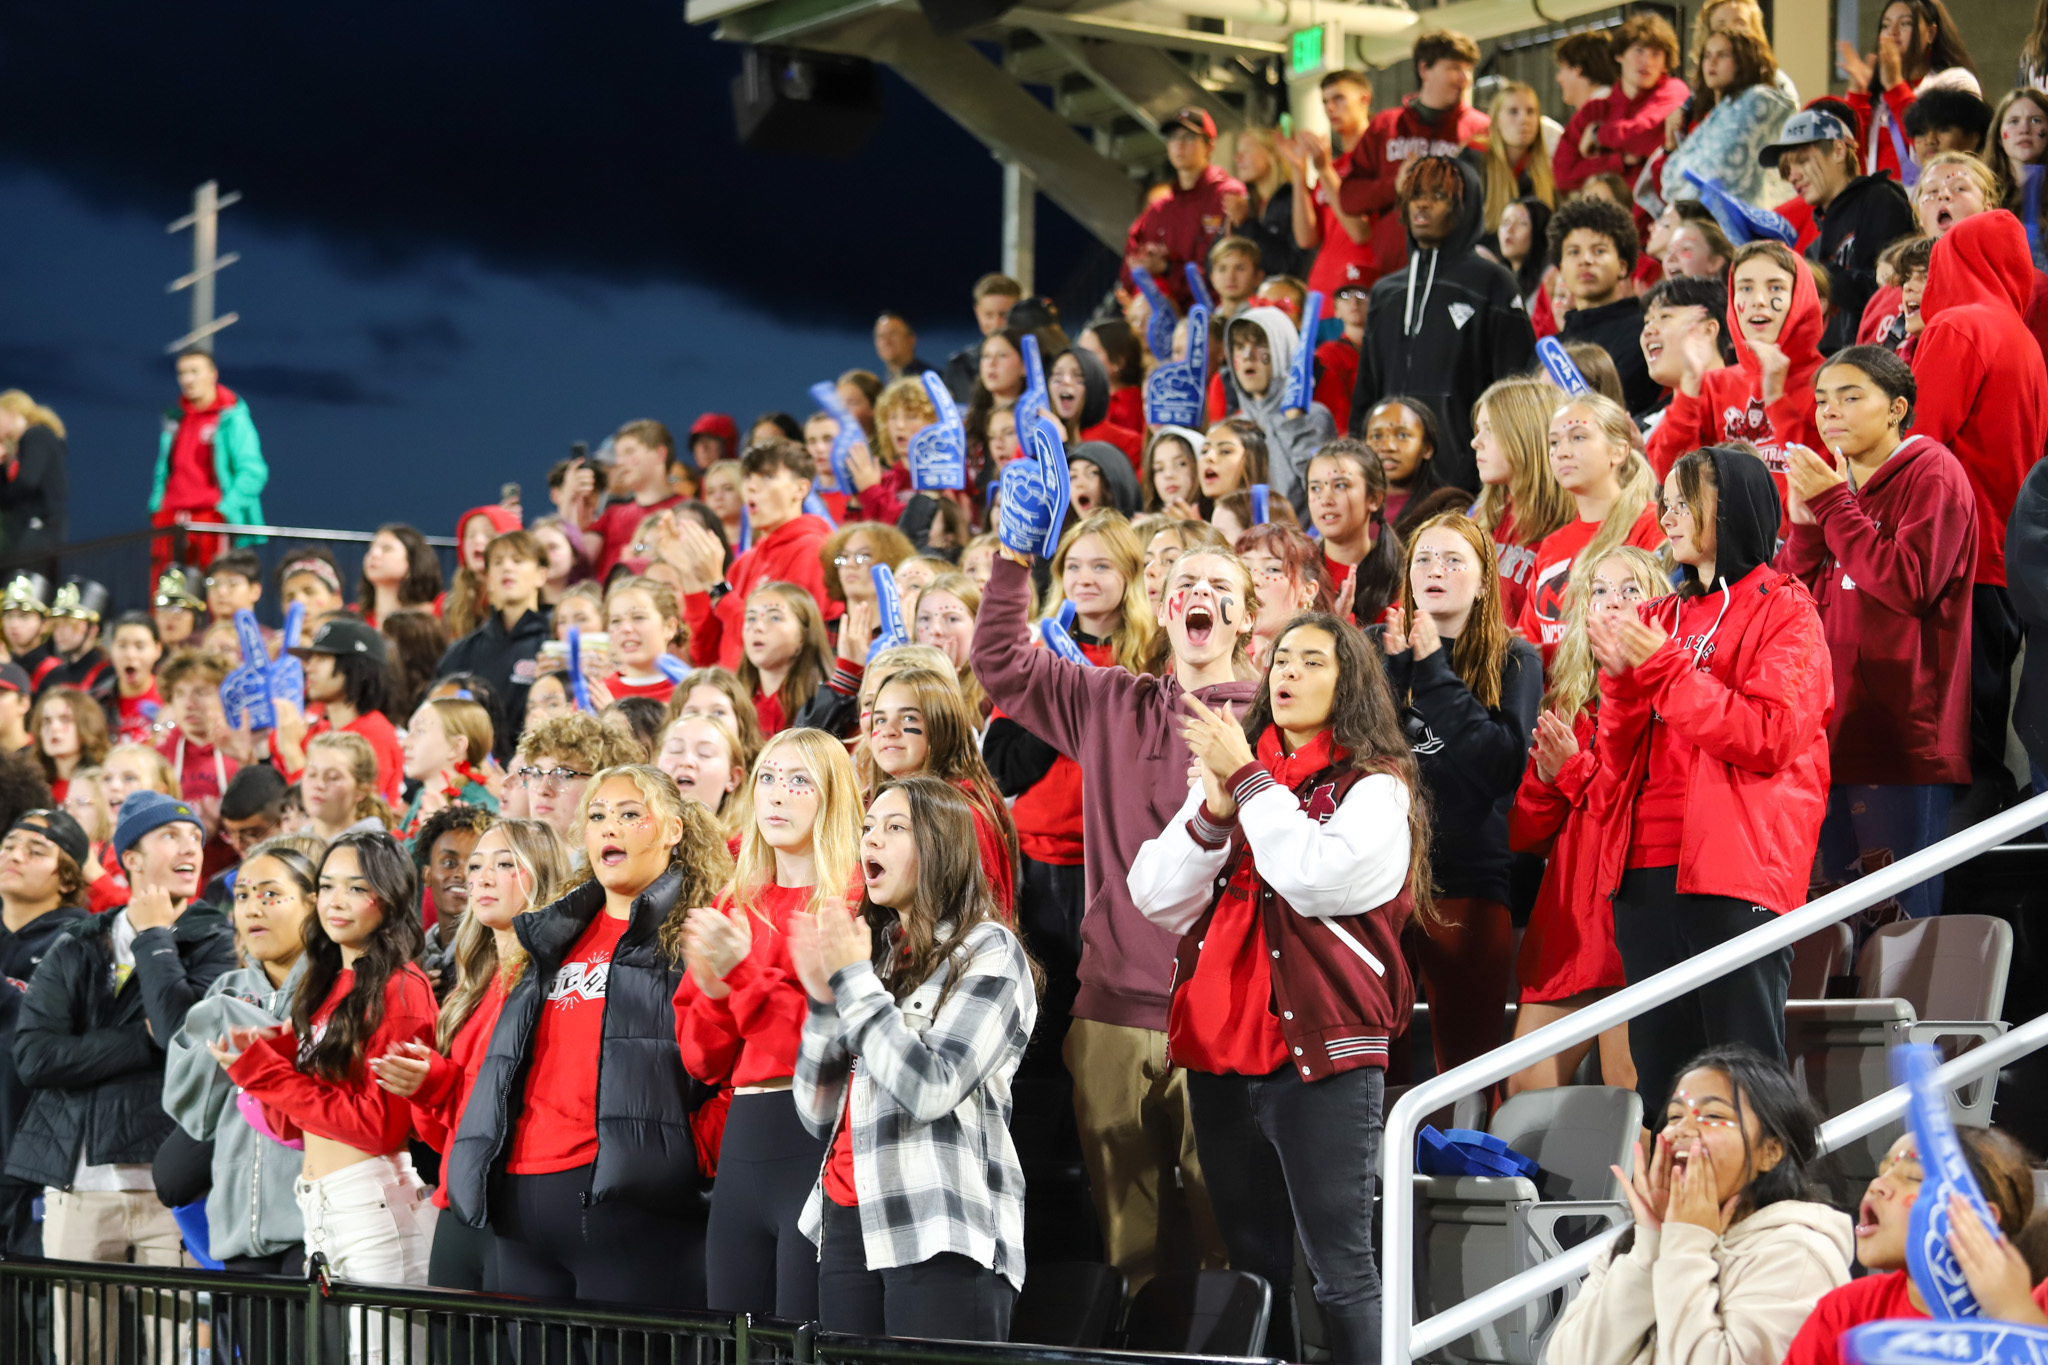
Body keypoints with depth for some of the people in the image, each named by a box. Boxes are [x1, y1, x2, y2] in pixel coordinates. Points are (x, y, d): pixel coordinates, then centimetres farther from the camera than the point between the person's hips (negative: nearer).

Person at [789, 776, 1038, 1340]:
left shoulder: (989, 951, -1)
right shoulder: (877, 949, 17)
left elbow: (931, 1089, -15)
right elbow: (819, 1116, 15)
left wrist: (854, 979, -9)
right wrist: (824, 1000, 2)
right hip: (850, 1229, 6)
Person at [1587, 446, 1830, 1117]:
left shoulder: (1782, 609, 1)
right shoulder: (1662, 617, 19)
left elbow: (1770, 737, -13)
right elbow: (1622, 755, 16)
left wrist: (1663, 668, -11)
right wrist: (1622, 679, -2)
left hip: (1732, 871, -7)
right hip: (1646, 871, 7)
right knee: (1660, 1077, 7)